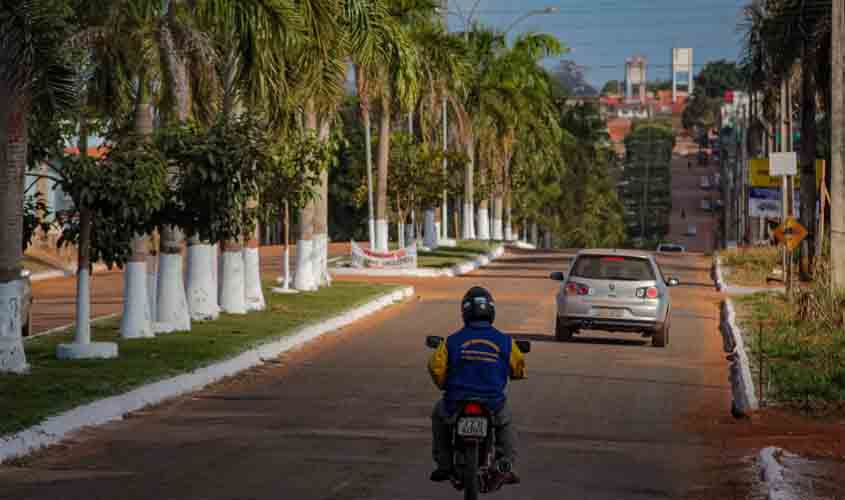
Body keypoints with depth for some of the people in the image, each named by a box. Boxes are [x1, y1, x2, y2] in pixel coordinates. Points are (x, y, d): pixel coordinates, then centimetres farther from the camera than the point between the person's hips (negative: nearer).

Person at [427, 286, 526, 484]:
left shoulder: (452, 341, -6)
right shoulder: (505, 341, -4)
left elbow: (436, 369, -3)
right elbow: (519, 369, 9)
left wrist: (444, 385, 20)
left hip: (456, 407, 0)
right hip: (492, 406, 0)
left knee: (439, 414, 34)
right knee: (506, 423, 35)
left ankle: (444, 465, 31)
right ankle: (506, 465, 17)